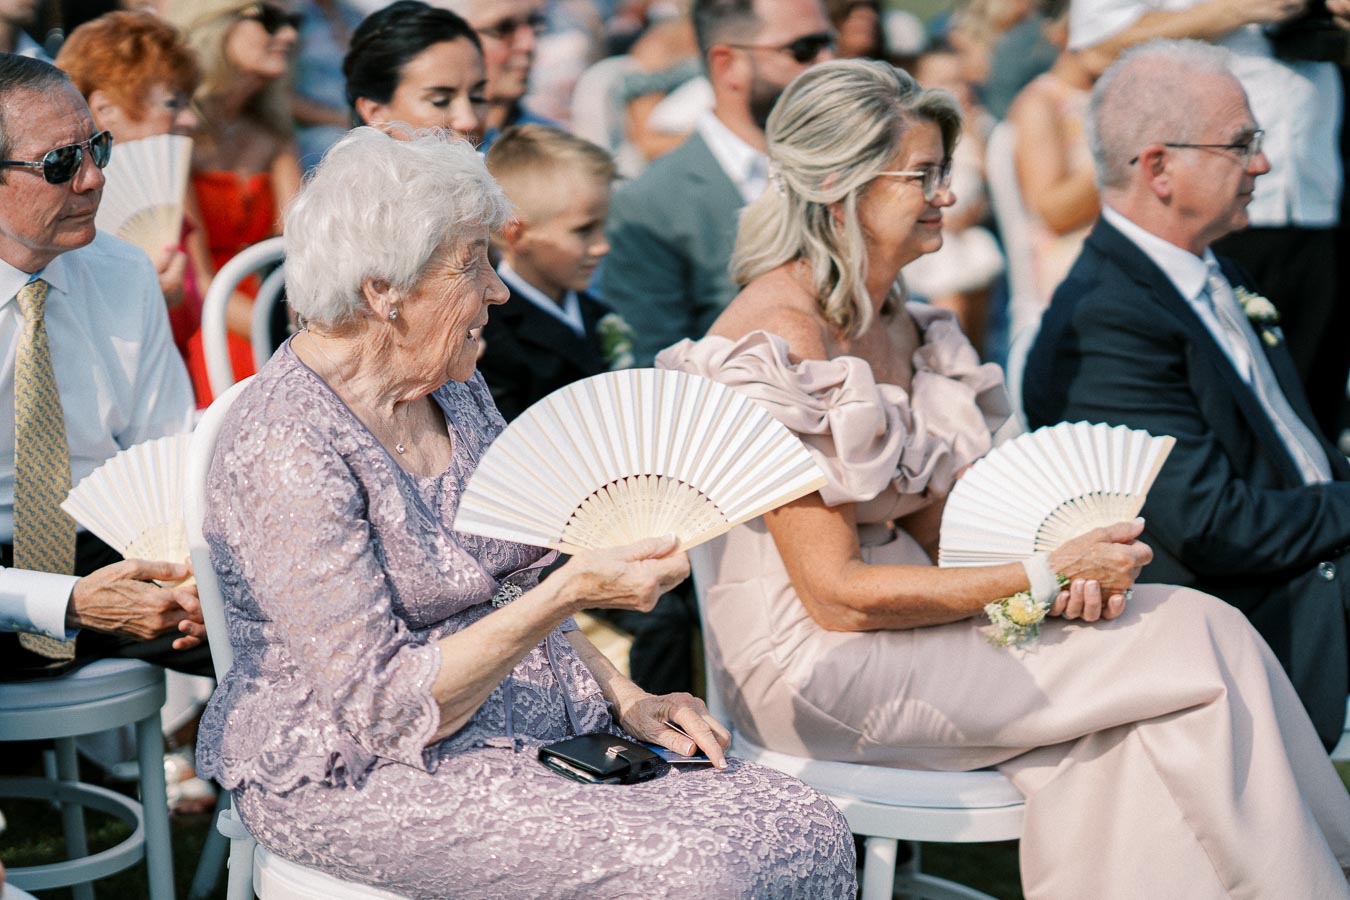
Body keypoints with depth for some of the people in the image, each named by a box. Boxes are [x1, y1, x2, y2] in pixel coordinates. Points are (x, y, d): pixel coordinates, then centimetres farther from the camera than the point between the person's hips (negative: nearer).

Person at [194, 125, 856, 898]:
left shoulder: (456, 388, 8)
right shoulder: (287, 449, -19)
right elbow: (382, 709, -22)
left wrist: (627, 699, 5)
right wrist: (569, 594, -29)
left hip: (529, 727, 8)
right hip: (367, 777, -8)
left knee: (809, 832, -11)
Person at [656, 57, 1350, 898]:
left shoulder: (896, 318, 10)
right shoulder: (779, 340, -18)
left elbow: (929, 520, 12)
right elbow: (835, 594, -19)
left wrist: (1062, 565, -7)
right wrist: (1042, 576, -17)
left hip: (894, 608, 8)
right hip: (817, 662, -8)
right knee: (1195, 647, -14)